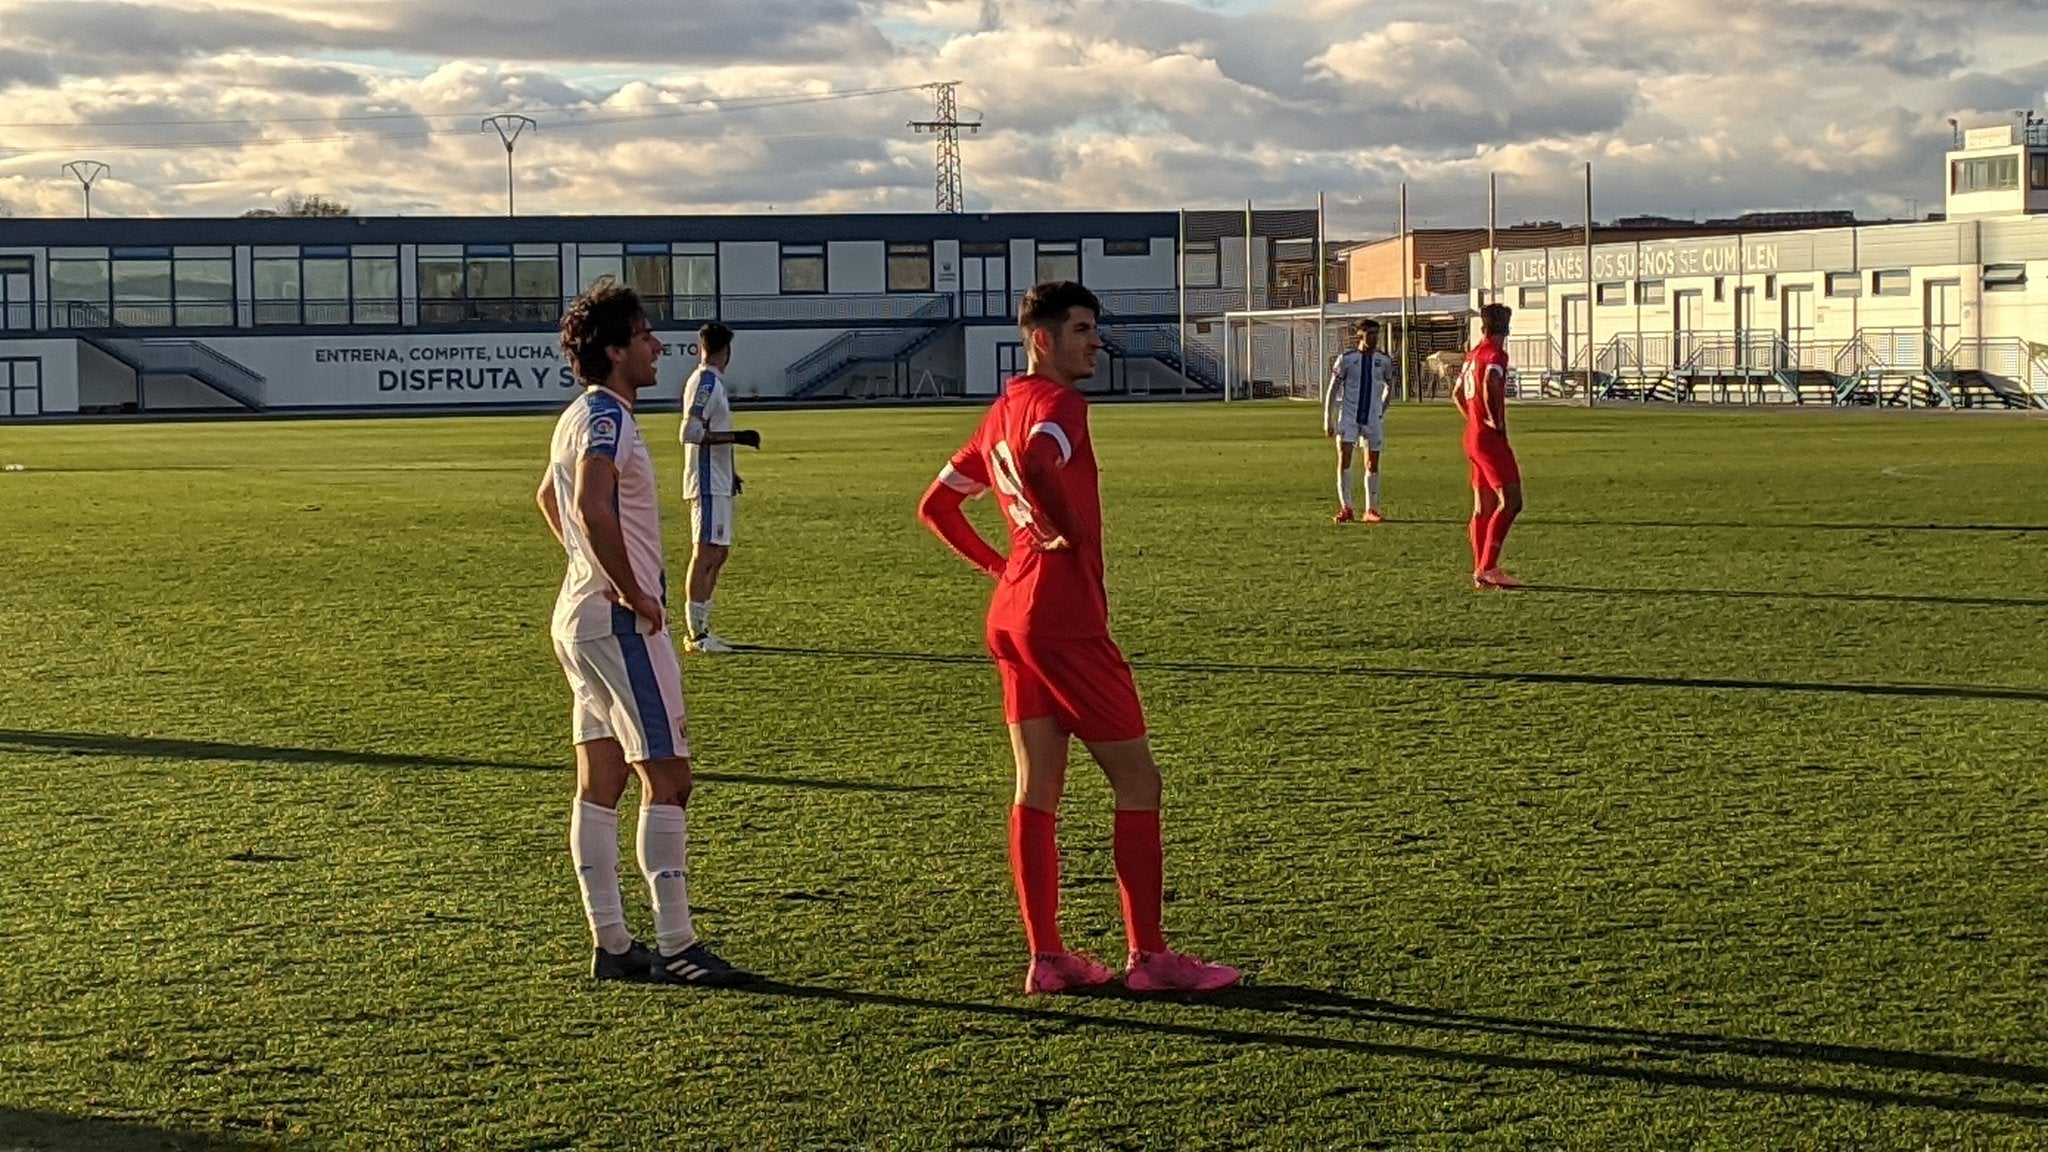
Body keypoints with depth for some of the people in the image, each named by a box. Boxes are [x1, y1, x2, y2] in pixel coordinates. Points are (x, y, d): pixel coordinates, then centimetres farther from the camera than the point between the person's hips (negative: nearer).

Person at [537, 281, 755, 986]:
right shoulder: (606, 419, -15)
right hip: (619, 622, -10)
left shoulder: (580, 417, 15)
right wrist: (633, 592, -23)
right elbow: (594, 506, -32)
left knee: (600, 783, 9)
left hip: (580, 614, 10)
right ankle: (675, 947, -8)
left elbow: (549, 496, 32)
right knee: (666, 776, -8)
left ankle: (611, 946, 13)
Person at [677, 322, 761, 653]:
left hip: (717, 483, 10)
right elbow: (690, 433, -22)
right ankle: (696, 633, -7)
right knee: (706, 555, -8)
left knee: (719, 553, 13)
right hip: (708, 485, -10)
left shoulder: (710, 382, 15)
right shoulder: (705, 383, -14)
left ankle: (701, 628, 18)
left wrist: (729, 473, 25)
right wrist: (736, 437, -19)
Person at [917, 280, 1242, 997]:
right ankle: (1148, 955, 2)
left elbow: (935, 505, 21)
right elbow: (1036, 464, -34)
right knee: (1137, 780, -1)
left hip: (1012, 613, 9)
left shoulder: (1003, 411, 16)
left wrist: (997, 565, 15)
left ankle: (1046, 958, 11)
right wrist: (1068, 535, -19)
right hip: (1065, 615, -9)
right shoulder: (1059, 401, -12)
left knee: (1037, 788, 9)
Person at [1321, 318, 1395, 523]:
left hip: (1373, 418, 2)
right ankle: (1346, 508, -8)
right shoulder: (1346, 359, -5)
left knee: (1372, 464, 5)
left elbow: (1389, 384, 21)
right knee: (1344, 458, -13)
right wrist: (1328, 419, -3)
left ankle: (1371, 510, 13)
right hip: (1348, 416, -2)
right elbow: (1332, 389, 0)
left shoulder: (1384, 360, 3)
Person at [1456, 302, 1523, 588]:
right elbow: (1489, 387, -31)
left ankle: (1480, 571, 11)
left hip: (1473, 436, 9)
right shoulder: (1496, 354, -12)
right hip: (1491, 439, -9)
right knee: (1510, 502, -11)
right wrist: (1497, 422, -21)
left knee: (1483, 507, 10)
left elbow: (1457, 394, 27)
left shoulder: (1473, 355, 15)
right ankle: (1488, 567, -17)